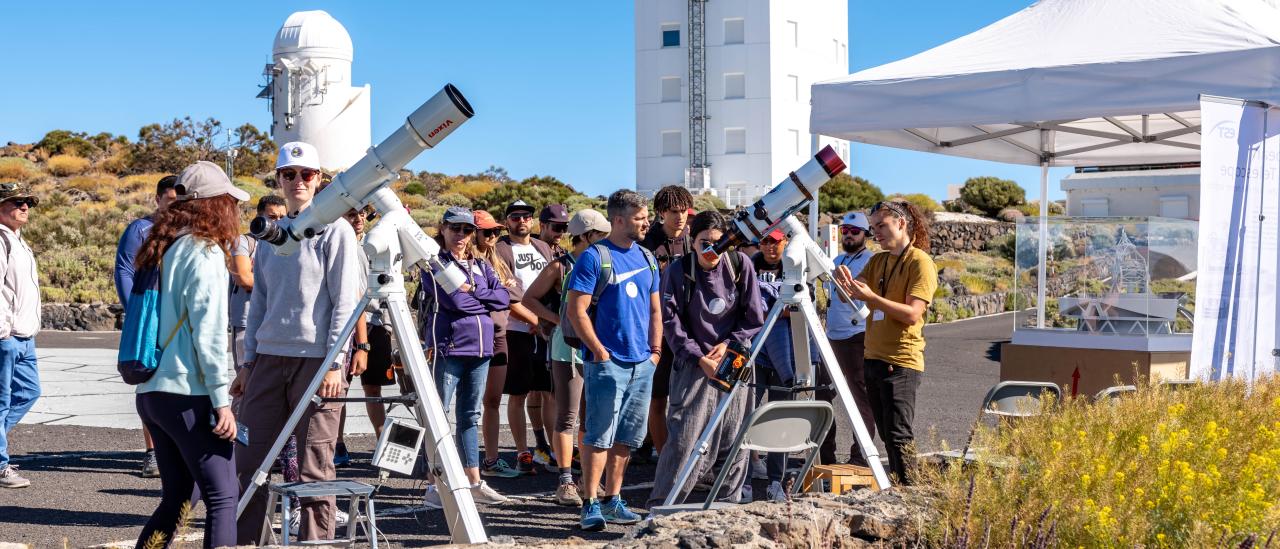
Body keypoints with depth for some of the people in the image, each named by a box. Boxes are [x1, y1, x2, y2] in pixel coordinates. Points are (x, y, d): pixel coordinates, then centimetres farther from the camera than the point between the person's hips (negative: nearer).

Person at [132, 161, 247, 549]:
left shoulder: (162, 248, 14)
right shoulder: (205, 251, -9)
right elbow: (208, 332, -15)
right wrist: (222, 401, -14)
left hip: (150, 390, 9)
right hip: (189, 393, -9)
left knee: (175, 499, 16)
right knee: (223, 497, -5)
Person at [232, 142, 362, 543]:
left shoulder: (335, 230, -1)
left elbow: (345, 302, -6)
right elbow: (259, 303, 18)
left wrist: (335, 362, -13)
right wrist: (248, 362, 12)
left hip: (316, 359, -6)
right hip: (269, 358, 6)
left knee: (315, 468, -2)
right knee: (249, 461, 5)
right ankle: (242, 540, 13)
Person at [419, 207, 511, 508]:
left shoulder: (480, 265, 18)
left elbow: (504, 297, 5)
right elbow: (453, 300, -14)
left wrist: (473, 292, -7)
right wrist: (486, 301, -1)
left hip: (480, 347, 6)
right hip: (448, 347, -6)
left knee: (470, 415, 13)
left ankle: (474, 483, 18)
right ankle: (435, 486, -3)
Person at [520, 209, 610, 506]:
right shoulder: (561, 266, -4)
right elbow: (529, 298, 0)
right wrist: (560, 319, -11)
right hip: (569, 349, -5)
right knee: (567, 418, -3)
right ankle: (565, 482, 1)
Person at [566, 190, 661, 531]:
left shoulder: (647, 258, 14)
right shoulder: (594, 257, -7)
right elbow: (576, 311, -11)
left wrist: (655, 351, 10)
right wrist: (600, 351, -13)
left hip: (642, 364, 7)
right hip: (608, 363, -7)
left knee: (628, 437, 11)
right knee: (599, 436, -6)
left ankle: (613, 500, 20)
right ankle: (590, 504, 0)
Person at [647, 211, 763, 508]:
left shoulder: (740, 264, -1)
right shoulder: (678, 271, -8)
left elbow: (754, 316, 5)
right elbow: (671, 323, -7)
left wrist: (728, 344, -6)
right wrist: (700, 358, -13)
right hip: (694, 363, -3)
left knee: (734, 436, 5)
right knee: (684, 436, -8)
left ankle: (729, 501, 19)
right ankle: (661, 503, 1)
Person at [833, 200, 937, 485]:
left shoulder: (920, 262, -8)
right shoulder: (877, 261, 15)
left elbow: (912, 313, -18)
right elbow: (850, 295, 6)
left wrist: (871, 297, -27)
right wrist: (845, 283, -17)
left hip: (901, 362, -7)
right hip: (873, 358, 7)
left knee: (899, 436, -9)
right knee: (887, 435, 10)